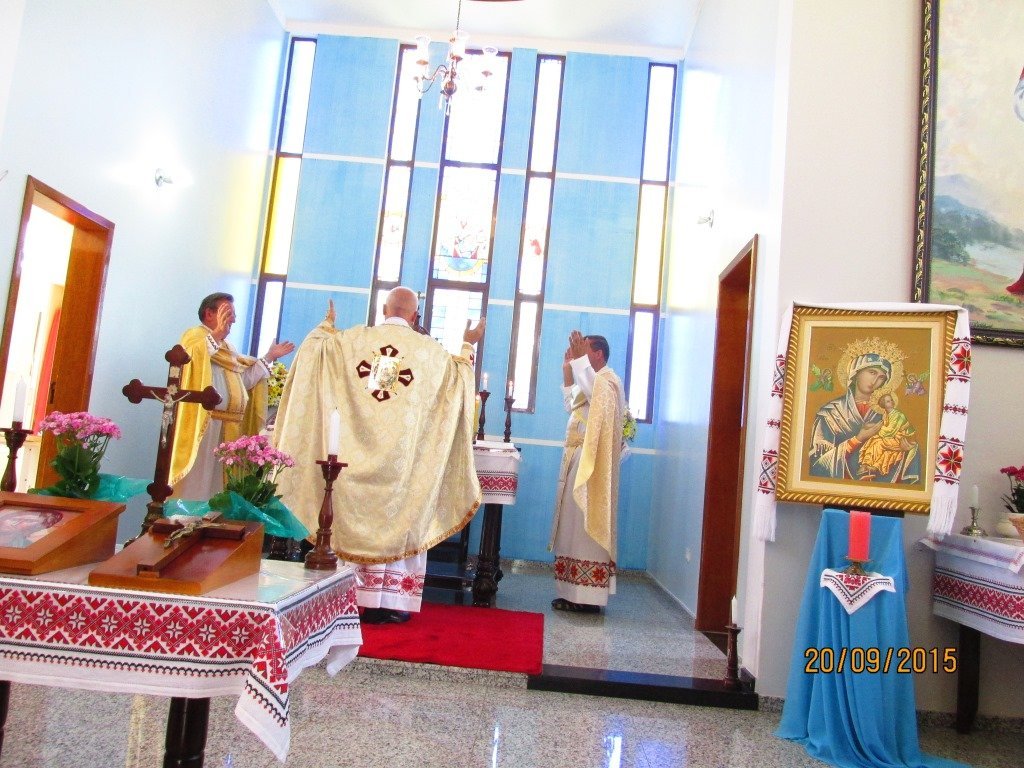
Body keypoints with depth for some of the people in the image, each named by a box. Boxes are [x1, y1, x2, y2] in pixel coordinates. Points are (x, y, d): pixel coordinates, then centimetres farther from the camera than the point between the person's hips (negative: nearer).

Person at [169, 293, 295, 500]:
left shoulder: (227, 347, 24)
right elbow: (191, 356, -27)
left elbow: (245, 379, 21)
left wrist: (268, 357, 19)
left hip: (227, 428, 9)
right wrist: (216, 334, -39)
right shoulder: (195, 335, -3)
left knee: (215, 479, 12)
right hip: (201, 424, -9)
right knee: (195, 484, -7)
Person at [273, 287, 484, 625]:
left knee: (355, 518, 10)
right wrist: (467, 347, 30)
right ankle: (388, 603, 9)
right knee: (398, 521, 7)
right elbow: (459, 381, 16)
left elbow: (313, 348, 17)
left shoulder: (351, 340, 2)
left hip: (356, 452, 2)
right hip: (403, 457, -1)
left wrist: (327, 324, 36)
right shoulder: (430, 350, 0)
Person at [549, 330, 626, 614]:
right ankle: (577, 592, 14)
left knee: (586, 527, -9)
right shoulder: (592, 381, 21)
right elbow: (572, 406, 24)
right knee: (576, 527, 10)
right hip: (579, 460, 10)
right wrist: (567, 371, 18)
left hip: (591, 464, -10)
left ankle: (587, 596, -6)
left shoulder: (607, 380, -10)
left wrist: (580, 359, -29)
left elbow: (593, 391, -31)